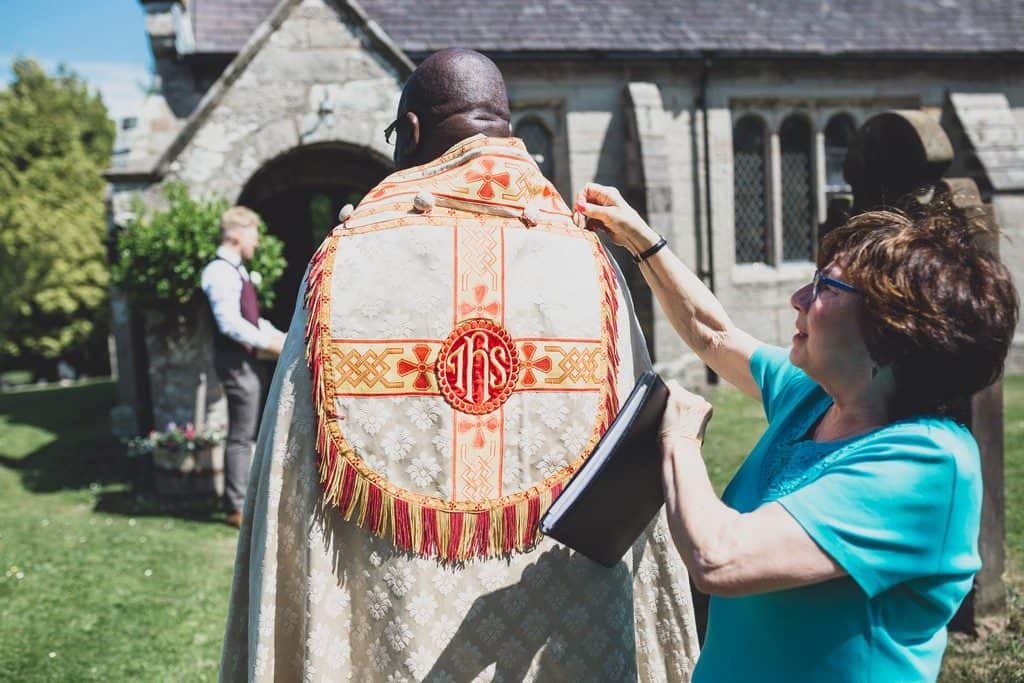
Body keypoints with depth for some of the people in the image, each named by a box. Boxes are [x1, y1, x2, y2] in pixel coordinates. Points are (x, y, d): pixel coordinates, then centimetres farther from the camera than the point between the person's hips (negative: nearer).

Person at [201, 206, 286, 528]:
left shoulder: (236, 270, 16)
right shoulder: (221, 273, -16)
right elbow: (230, 323, -24)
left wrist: (277, 335, 11)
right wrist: (267, 342, -18)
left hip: (247, 360, 10)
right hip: (236, 362, -10)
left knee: (247, 433, 17)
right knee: (241, 435, -5)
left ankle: (242, 497, 27)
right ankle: (236, 507, 2)